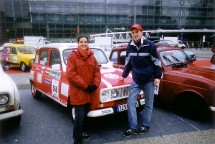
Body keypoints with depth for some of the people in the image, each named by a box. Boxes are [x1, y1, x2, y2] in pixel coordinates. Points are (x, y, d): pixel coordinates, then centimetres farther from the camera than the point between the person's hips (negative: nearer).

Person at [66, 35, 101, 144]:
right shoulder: (72, 56, -8)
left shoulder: (92, 56, 7)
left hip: (88, 92, 6)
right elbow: (71, 75, -17)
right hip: (77, 91, -5)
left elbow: (97, 71, 5)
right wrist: (85, 86, -19)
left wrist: (95, 84, -12)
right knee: (80, 116, -4)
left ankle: (79, 132, 39)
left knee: (84, 114, 18)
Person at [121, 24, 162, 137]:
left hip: (149, 80, -3)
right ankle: (133, 128, 9)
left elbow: (157, 62, -7)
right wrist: (124, 75, 16)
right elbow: (128, 62, 13)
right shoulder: (130, 46, 3)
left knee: (148, 104, 9)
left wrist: (157, 76, -9)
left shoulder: (150, 45, -10)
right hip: (136, 80, 4)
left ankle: (145, 125, 26)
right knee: (130, 102, -2)